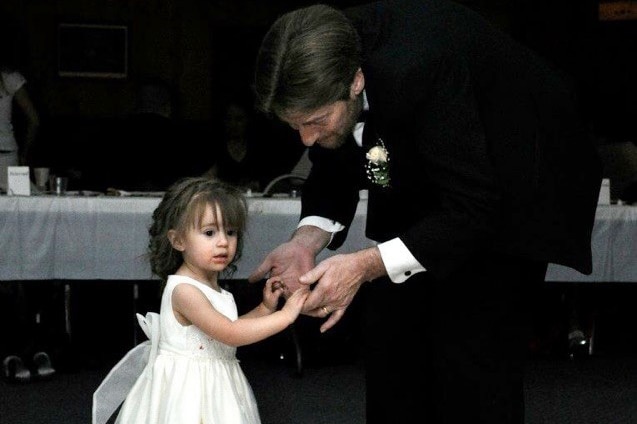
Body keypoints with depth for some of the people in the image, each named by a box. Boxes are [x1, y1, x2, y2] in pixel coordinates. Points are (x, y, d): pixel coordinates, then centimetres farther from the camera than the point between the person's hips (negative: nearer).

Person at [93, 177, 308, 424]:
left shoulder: (212, 285, 7)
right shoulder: (184, 290, -22)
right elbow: (229, 334, -26)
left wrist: (265, 309, 5)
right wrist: (285, 315, -22)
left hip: (216, 388, 8)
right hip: (187, 391, -8)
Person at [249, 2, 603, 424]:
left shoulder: (420, 67, -39)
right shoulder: (318, 64, -19)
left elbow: (474, 210, -34)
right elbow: (334, 168, -2)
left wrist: (367, 264, -38)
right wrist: (307, 239, -21)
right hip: (416, 184, 7)